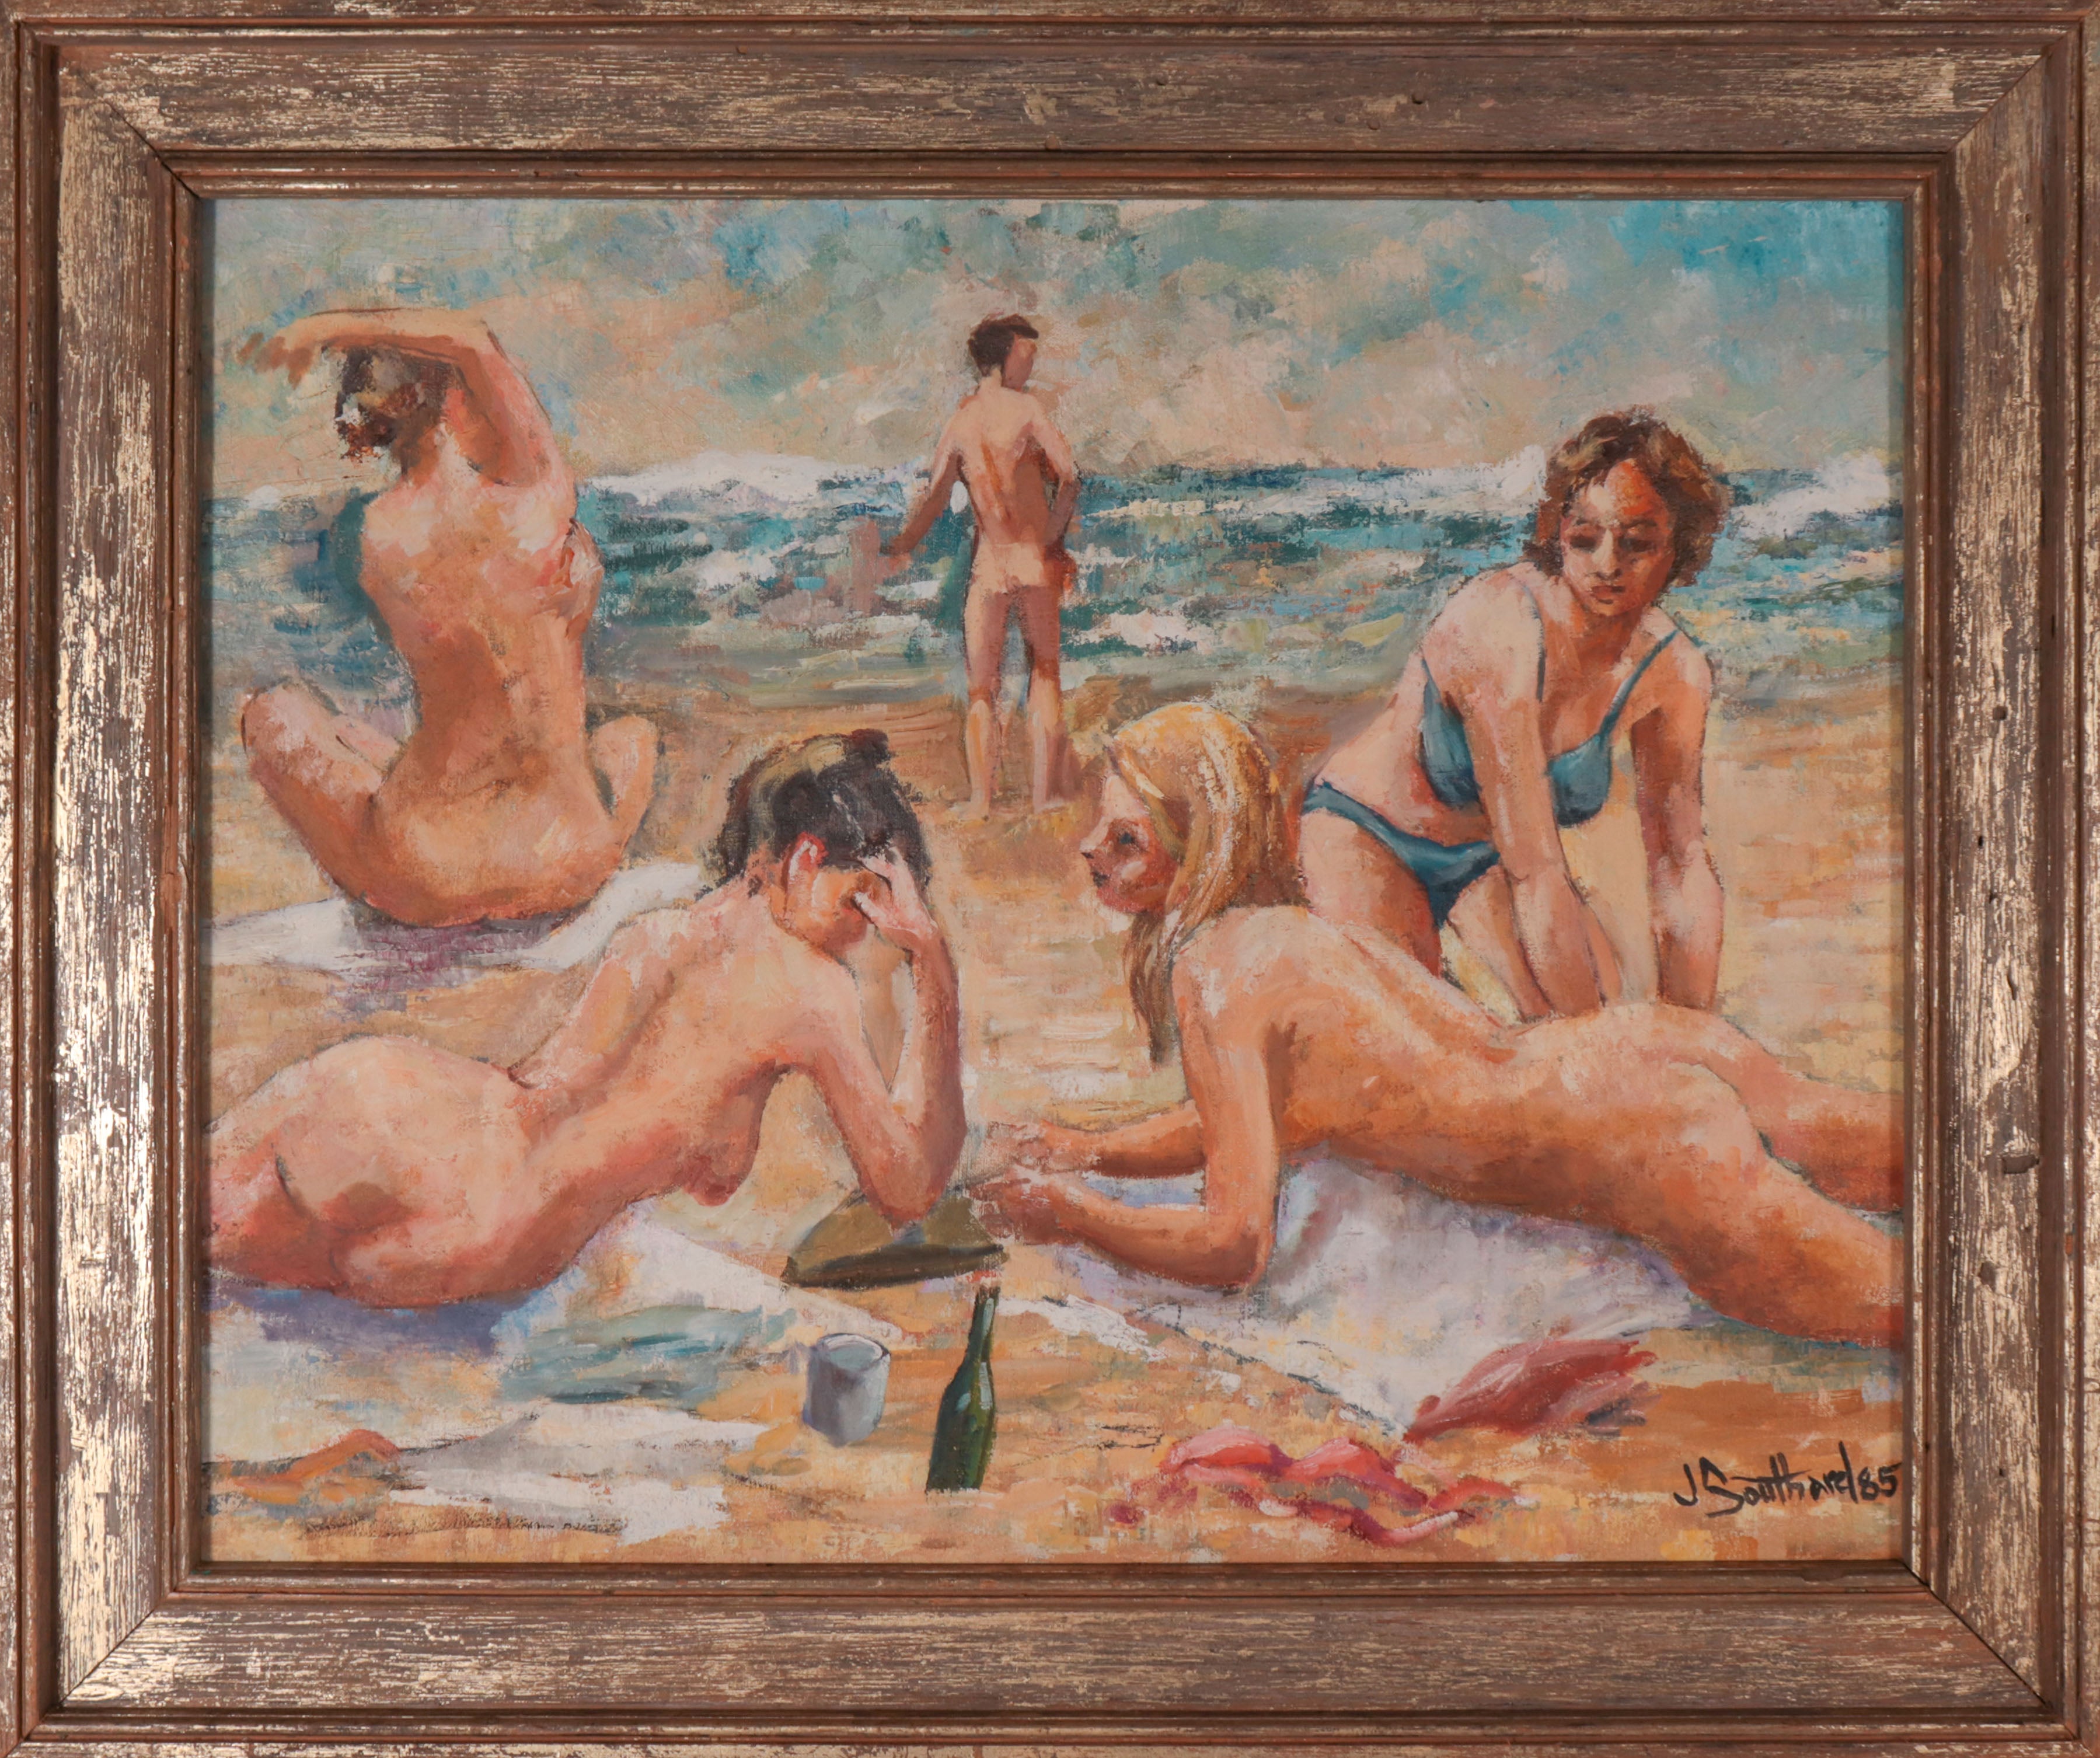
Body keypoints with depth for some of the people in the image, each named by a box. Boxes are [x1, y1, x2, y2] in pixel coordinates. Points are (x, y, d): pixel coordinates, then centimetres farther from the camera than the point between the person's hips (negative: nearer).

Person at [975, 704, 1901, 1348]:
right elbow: (1255, 1111, 24)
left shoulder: (1211, 974, -18)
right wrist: (1089, 1151, 11)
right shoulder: (1285, 925, 8)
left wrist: (1067, 1213, -5)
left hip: (1647, 1152, -8)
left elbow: (1235, 1244, -18)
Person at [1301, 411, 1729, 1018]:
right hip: (1365, 832, -5)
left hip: (1485, 855, 5)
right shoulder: (1502, 627, -36)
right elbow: (1536, 874, -36)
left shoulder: (1673, 671, -15)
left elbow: (1683, 865, -10)